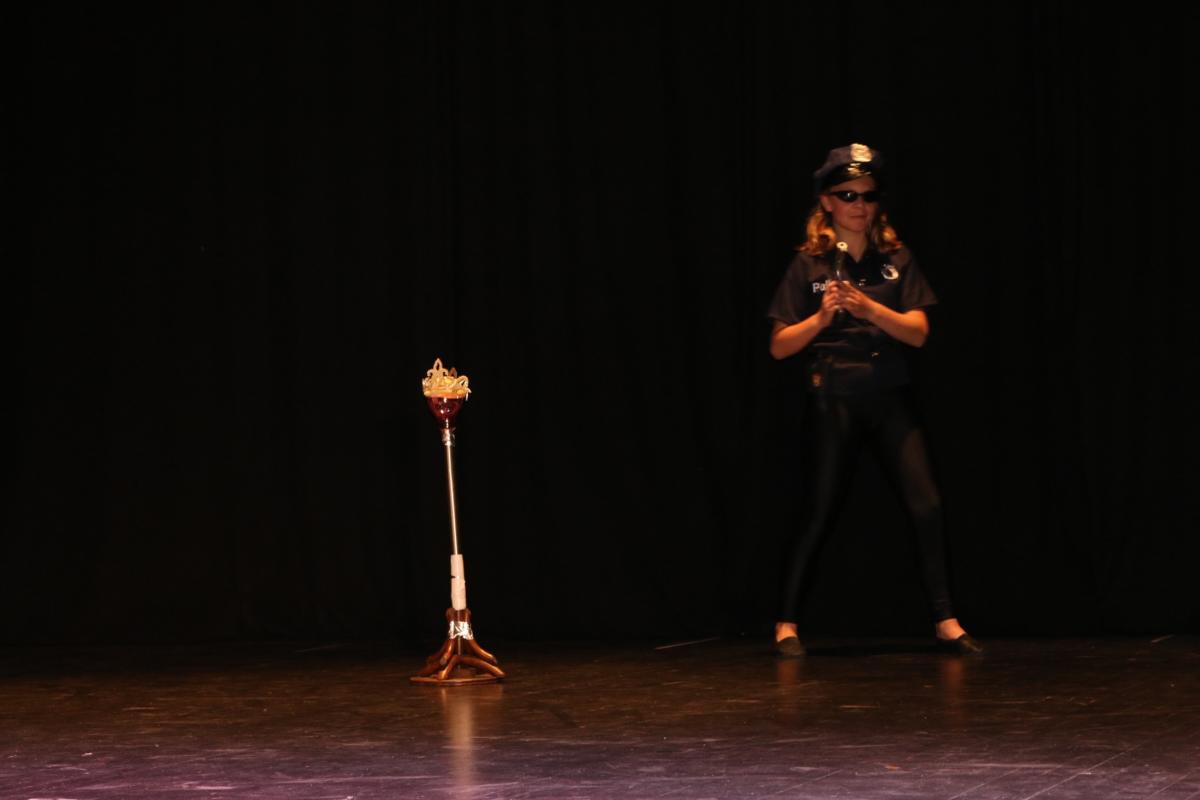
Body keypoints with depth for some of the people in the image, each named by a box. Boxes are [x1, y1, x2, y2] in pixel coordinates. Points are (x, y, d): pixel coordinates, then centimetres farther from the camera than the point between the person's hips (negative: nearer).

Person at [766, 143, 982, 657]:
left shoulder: (896, 261, 5)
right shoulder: (809, 266, 1)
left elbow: (918, 331, -4)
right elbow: (780, 346, -1)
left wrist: (871, 309, -19)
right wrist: (822, 317, -17)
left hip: (890, 400, 2)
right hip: (833, 402, -2)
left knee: (927, 507, -8)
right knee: (819, 517, 2)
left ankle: (945, 622, 0)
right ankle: (786, 623, 14)